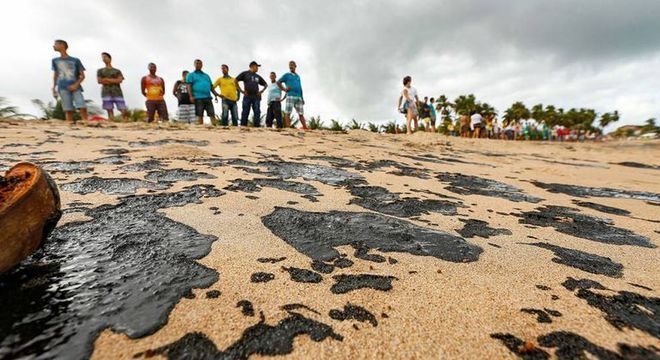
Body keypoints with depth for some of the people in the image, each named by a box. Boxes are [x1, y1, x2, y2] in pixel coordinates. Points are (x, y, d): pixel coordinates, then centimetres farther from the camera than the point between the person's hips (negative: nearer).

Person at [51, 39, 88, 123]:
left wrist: (76, 85, -10)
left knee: (82, 107, -19)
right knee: (68, 110, -6)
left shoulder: (75, 60, 8)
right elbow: (55, 75, 21)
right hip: (63, 88, 2)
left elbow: (82, 75, 5)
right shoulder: (55, 61, 17)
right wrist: (54, 88, 13)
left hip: (75, 87, -2)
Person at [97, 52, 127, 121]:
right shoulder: (100, 70, 18)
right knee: (110, 111, -6)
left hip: (117, 93, 0)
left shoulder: (117, 71, 17)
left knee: (124, 110, -12)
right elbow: (99, 81, 4)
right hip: (106, 93, 1)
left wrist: (106, 79, -3)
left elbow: (120, 80, 0)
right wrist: (113, 81, -2)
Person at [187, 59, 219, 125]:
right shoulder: (191, 75, 14)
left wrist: (216, 95, 10)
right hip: (198, 98, -4)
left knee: (212, 114, -5)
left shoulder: (206, 75, 27)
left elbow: (211, 87, 23)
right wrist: (191, 96, -12)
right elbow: (189, 86, 2)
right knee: (200, 115, -5)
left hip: (208, 97, 4)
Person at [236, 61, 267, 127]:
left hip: (256, 97, 4)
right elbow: (235, 81, 4)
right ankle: (243, 127, -2)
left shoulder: (258, 76, 21)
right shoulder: (245, 73, 9)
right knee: (245, 113, -4)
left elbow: (265, 84, 29)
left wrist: (261, 91, 12)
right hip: (247, 96, -4)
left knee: (257, 113, -3)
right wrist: (241, 90, -2)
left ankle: (257, 126, -2)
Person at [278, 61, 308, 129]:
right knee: (288, 112, -10)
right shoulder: (287, 75, 11)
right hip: (290, 96, -4)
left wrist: (302, 98, 15)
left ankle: (305, 128, 1)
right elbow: (278, 82, 11)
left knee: (301, 113, 2)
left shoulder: (298, 76, 23)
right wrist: (284, 89, -1)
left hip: (299, 97, 4)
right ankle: (288, 128, -13)